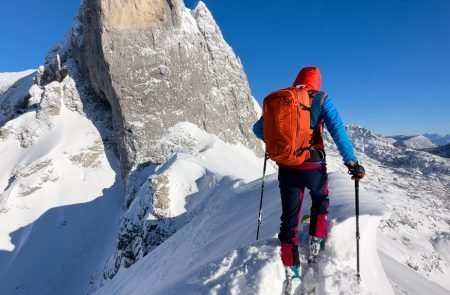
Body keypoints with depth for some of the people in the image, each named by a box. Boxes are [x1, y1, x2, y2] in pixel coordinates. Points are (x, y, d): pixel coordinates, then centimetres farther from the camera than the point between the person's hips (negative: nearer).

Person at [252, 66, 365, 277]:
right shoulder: (321, 99, -1)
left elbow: (258, 129, 10)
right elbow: (337, 130, -11)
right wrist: (352, 161, -8)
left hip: (286, 167, 2)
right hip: (313, 166, -2)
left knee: (289, 216, 14)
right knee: (321, 200, 30)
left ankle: (290, 267, 23)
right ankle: (315, 246, 28)